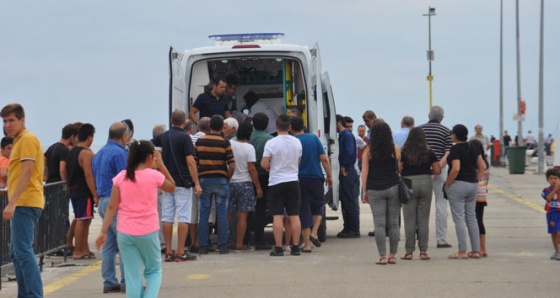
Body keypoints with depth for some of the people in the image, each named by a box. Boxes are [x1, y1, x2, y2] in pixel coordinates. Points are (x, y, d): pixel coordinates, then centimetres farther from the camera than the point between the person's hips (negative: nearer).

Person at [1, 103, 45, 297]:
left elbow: (27, 173, -18)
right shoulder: (19, 141, 21)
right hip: (21, 204, 10)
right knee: (17, 252, 13)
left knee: (22, 252, -14)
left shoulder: (28, 139, -9)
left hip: (25, 204, -10)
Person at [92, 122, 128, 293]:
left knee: (109, 245, 10)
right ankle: (127, 282, -6)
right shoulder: (119, 153, -13)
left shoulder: (99, 154, 16)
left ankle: (109, 282, 11)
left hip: (103, 201, 9)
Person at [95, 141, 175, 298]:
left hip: (125, 233, 2)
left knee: (133, 275, 7)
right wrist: (161, 165, 11)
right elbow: (171, 187, 14)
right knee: (154, 271, 16)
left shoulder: (121, 177, 0)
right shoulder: (154, 175, -6)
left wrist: (103, 232, 0)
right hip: (148, 232, -2)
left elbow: (112, 207, -2)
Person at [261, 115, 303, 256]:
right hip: (293, 181, 3)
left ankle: (278, 248, -4)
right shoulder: (297, 142, 3)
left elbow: (264, 164, -13)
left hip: (276, 182, -3)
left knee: (277, 216, -2)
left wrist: (272, 168, 8)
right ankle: (295, 247, 7)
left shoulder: (271, 143, -11)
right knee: (294, 216, 6)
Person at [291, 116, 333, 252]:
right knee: (318, 206, 20)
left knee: (304, 211, 4)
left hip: (299, 180, -1)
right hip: (316, 178, 1)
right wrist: (329, 176, 4)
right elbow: (324, 159, -3)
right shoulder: (314, 138, -1)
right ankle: (314, 233, 1)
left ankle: (306, 244, 3)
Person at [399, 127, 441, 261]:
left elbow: (398, 170, -10)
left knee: (409, 220, 4)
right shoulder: (429, 153, 1)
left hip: (408, 184, -1)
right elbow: (437, 170, -1)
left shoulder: (403, 153, -5)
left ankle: (409, 251, 4)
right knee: (423, 219, 6)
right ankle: (423, 251, 6)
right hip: (426, 183, 2)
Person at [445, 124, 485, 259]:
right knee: (472, 218, 12)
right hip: (473, 185, 7)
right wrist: (476, 180, 12)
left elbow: (456, 168, -22)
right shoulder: (473, 148, 10)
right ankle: (476, 251, 11)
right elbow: (482, 166, 9)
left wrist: (447, 184, -12)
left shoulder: (455, 149, -12)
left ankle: (462, 251, -4)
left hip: (458, 184, -7)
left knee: (459, 218, -3)